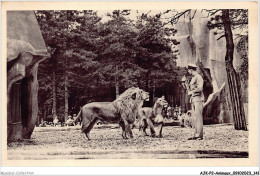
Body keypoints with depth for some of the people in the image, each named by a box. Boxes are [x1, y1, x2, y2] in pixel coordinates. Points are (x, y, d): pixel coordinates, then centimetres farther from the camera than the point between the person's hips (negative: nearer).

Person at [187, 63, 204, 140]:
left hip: (198, 99, -9)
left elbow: (200, 88, -19)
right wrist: (189, 91, 10)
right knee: (195, 117, 6)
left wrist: (191, 92, -10)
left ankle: (199, 135, -10)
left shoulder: (199, 77, -8)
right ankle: (196, 134, 7)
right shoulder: (193, 78, 19)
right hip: (193, 99, 9)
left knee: (198, 117, -10)